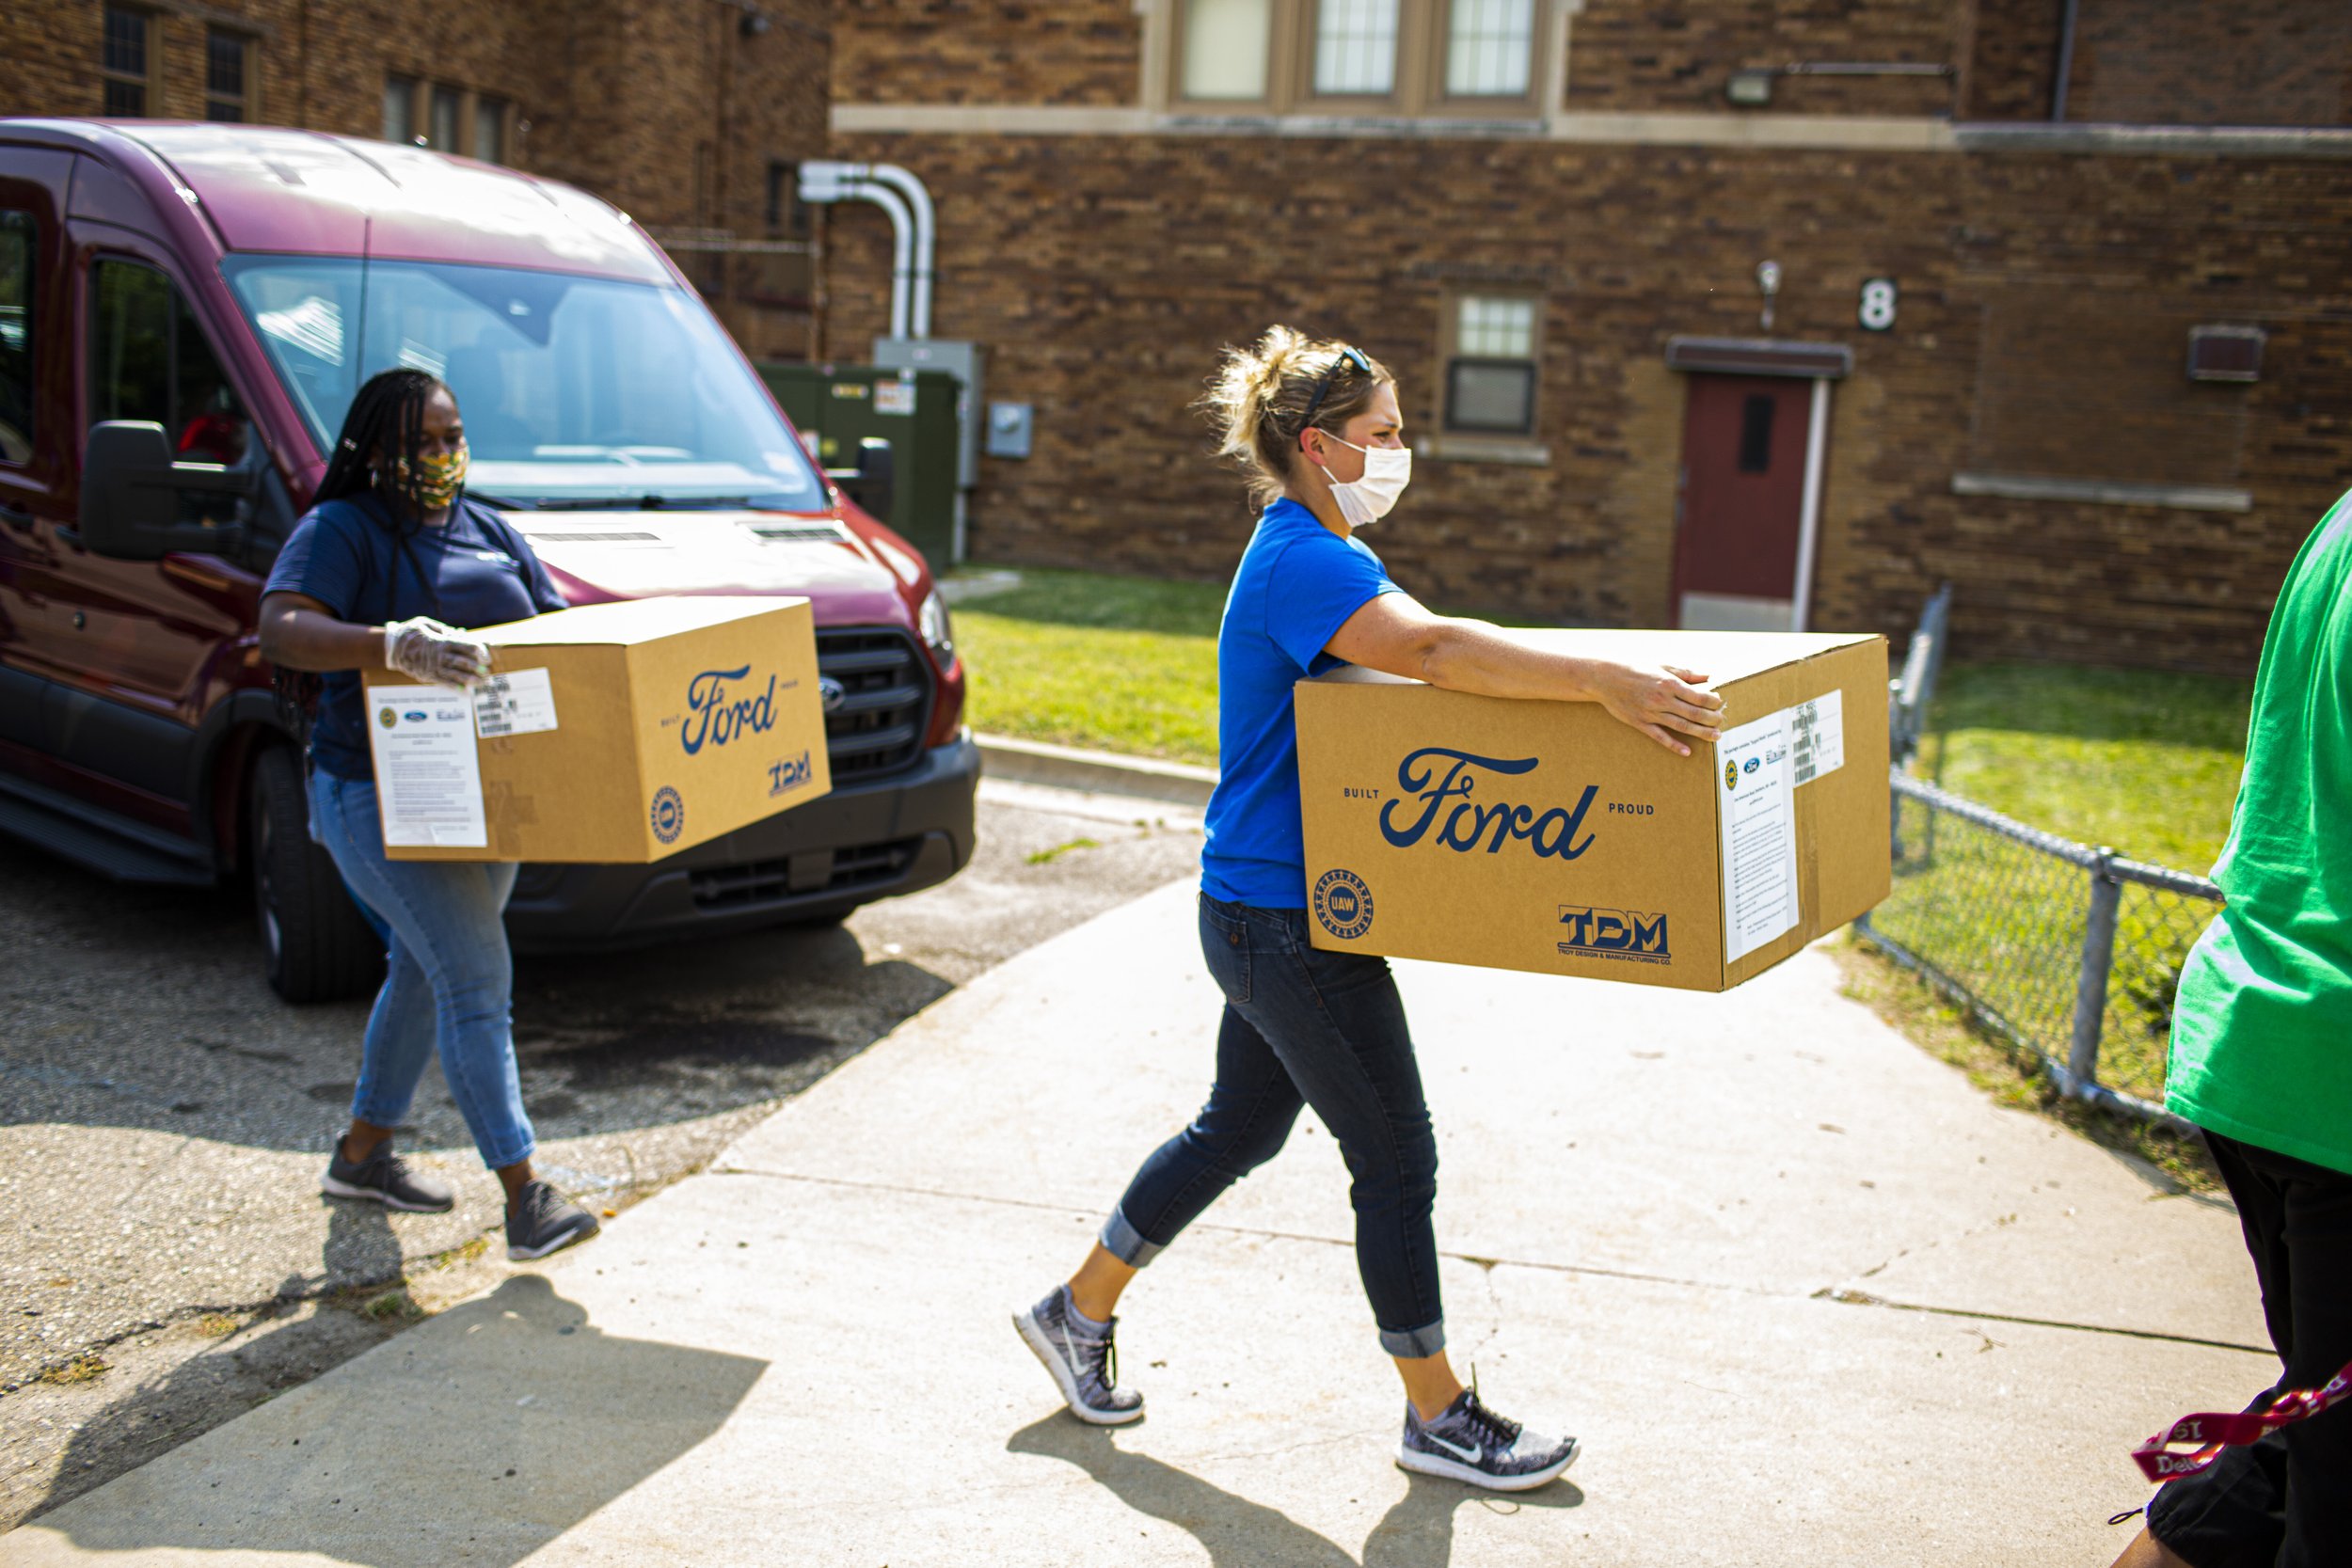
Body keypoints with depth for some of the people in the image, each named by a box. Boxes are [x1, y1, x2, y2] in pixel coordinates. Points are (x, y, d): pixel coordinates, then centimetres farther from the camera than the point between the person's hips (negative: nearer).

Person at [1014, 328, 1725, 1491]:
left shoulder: (1328, 556, 14)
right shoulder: (1299, 560, -20)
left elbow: (1426, 661, 17)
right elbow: (1433, 651, -38)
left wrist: (1591, 685, 7)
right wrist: (1603, 683, -47)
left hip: (1275, 913, 11)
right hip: (1282, 922, -11)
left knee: (1238, 1130, 21)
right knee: (1395, 1158, 1)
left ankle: (1078, 1310, 35)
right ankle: (1439, 1418, 17)